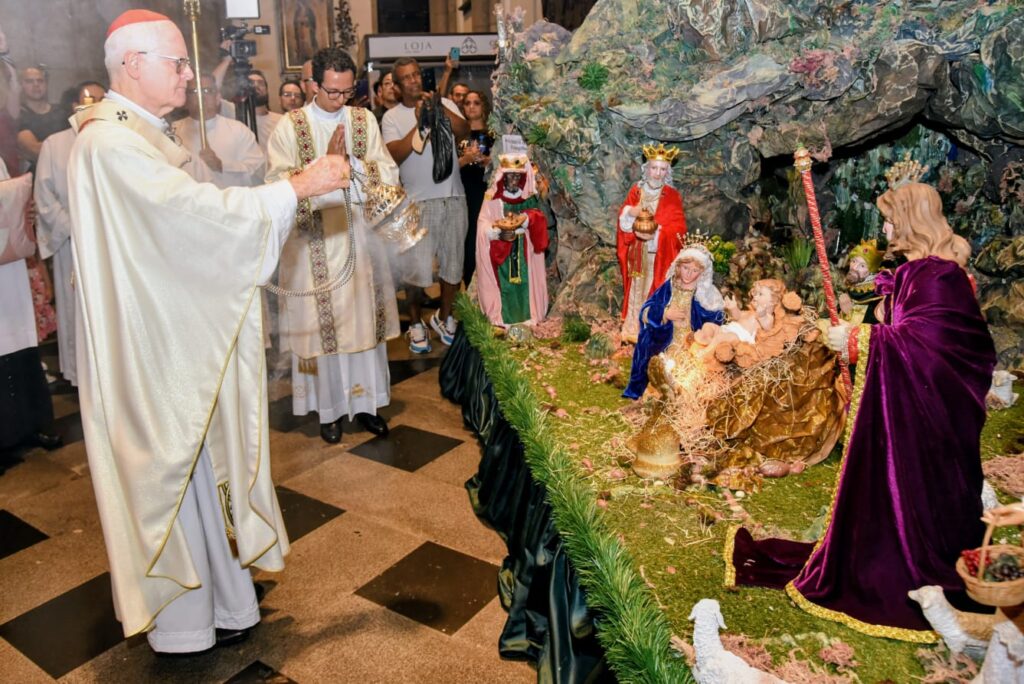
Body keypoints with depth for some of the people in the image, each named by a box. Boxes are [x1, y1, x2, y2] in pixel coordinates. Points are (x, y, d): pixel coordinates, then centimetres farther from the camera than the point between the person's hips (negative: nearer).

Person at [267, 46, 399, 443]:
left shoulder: (364, 121, 6)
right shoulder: (290, 127, -2)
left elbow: (389, 175, 0)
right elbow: (278, 184, -11)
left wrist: (351, 160, -16)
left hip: (360, 235, 3)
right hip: (314, 239, -2)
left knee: (364, 317, 7)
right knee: (322, 321, 3)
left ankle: (365, 402, 20)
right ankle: (329, 407, 16)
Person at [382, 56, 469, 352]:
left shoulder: (444, 104, 7)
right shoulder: (392, 116, 1)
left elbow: (464, 131, -9)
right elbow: (394, 156, -13)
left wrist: (440, 107, -21)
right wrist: (418, 123, -19)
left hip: (453, 197, 3)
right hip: (417, 201, -2)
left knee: (453, 262, 11)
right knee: (416, 267, -3)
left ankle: (444, 317, 29)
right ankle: (416, 323, 17)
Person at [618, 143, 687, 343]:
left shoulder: (672, 195, -4)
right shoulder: (636, 190, 6)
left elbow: (678, 227, -9)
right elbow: (623, 218, 6)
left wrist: (656, 234, -22)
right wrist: (630, 212, -17)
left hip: (659, 254, -3)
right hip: (637, 253, 3)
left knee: (654, 292, -2)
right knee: (636, 289, 8)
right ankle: (633, 330, 17)